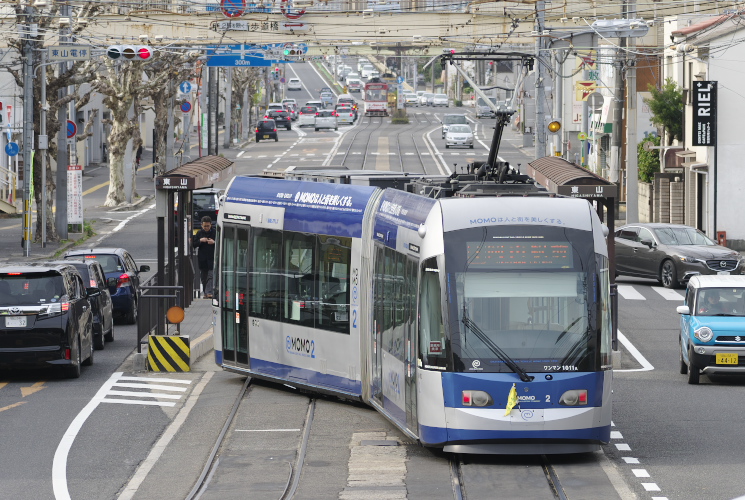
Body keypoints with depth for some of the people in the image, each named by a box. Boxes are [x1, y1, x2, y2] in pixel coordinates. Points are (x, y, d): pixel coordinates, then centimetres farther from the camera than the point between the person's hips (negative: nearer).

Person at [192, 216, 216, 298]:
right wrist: (200, 241, -9)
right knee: (203, 277, 7)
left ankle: (209, 292, -19)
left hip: (212, 258, -4)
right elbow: (193, 244, 9)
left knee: (210, 276, -12)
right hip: (202, 259, 4)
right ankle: (205, 293, 15)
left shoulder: (215, 232, -1)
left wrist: (214, 242, -15)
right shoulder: (199, 233, 9)